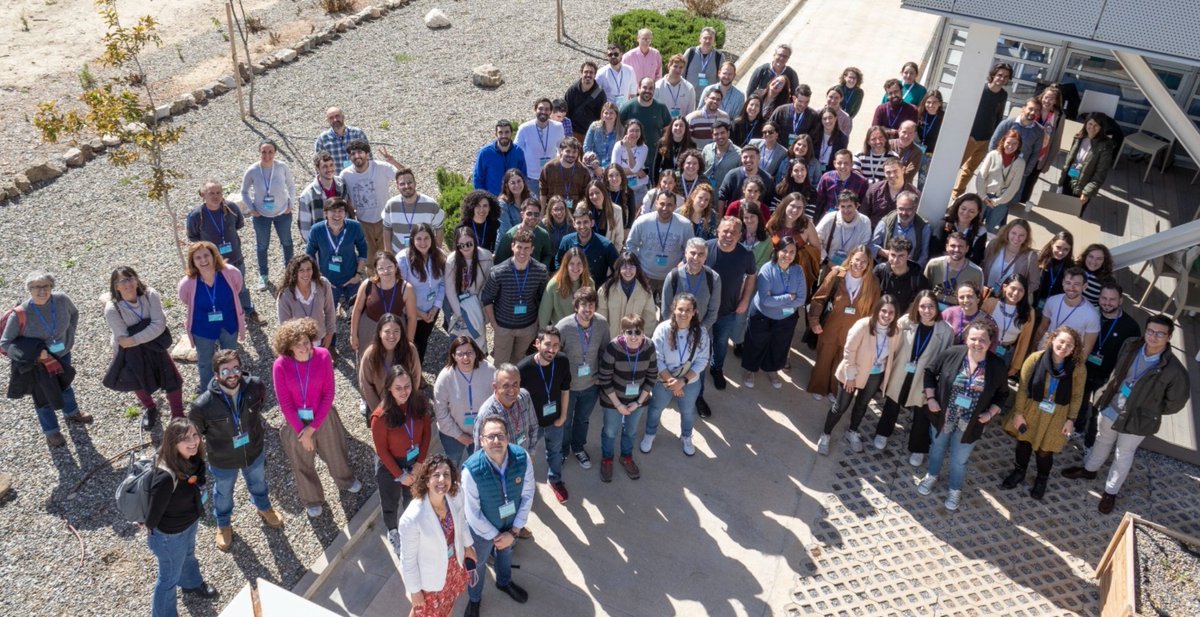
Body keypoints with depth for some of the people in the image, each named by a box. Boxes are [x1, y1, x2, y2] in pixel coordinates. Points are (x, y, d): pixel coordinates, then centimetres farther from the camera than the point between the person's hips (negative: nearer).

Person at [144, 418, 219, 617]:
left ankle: (192, 584, 67)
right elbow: (155, 510, -25)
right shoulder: (166, 477, -42)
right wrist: (152, 535, -8)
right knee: (169, 577, 20)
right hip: (170, 534, -7)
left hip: (190, 522, 7)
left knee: (188, 555, 37)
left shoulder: (193, 459, -20)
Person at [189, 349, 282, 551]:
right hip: (223, 461, -2)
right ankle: (223, 524, 59)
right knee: (223, 492, 28)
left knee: (258, 482, 32)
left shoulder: (255, 386, -28)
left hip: (254, 451, 2)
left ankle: (264, 507, 65)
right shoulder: (203, 405, -35)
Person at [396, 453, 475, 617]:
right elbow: (408, 559, -23)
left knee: (449, 601, 33)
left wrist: (468, 545, 14)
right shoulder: (412, 519, -39)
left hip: (453, 562, 5)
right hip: (428, 575, -5)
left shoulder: (456, 494, -24)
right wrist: (414, 590, -10)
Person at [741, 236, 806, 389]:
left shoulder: (798, 270, -17)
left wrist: (777, 301, -25)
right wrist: (788, 297, -25)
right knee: (757, 346, 19)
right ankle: (750, 371, 45)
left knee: (779, 347, 25)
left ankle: (772, 371, 51)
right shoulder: (767, 270, -27)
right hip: (763, 317, -3)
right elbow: (765, 299, -32)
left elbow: (801, 299, -18)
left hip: (787, 318, 4)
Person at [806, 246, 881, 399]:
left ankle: (836, 390, 44)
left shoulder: (873, 282, -12)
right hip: (830, 327, -1)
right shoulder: (837, 274, -16)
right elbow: (819, 297, -10)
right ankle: (818, 388, 41)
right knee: (824, 359, 17)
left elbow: (874, 309, -2)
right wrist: (814, 320, -13)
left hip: (853, 332, 1)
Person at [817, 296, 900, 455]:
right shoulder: (863, 325, -29)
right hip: (854, 373, -4)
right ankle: (825, 435, 27)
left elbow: (892, 354, 1)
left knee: (862, 404, 25)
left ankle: (852, 433, 47)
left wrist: (886, 374, 5)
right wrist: (850, 375, -18)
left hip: (876, 375, 4)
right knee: (841, 406, 7)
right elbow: (849, 351, -22)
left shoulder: (895, 331, -15)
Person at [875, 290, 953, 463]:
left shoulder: (945, 330, -17)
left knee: (922, 413, 12)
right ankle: (883, 433, 47)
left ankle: (918, 449, 33)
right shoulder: (907, 321, -14)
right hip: (902, 372, 2)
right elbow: (895, 344, -4)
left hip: (925, 378, -2)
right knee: (891, 404, 22)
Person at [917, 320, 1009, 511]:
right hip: (942, 417, 1)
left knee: (959, 460, 16)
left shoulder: (997, 367, -14)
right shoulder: (951, 354, -17)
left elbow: (1002, 393, 2)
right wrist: (930, 398, -9)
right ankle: (931, 476, 52)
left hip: (969, 425, 0)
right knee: (937, 449, 25)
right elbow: (930, 372, -3)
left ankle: (954, 490, 42)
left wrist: (991, 412, -9)